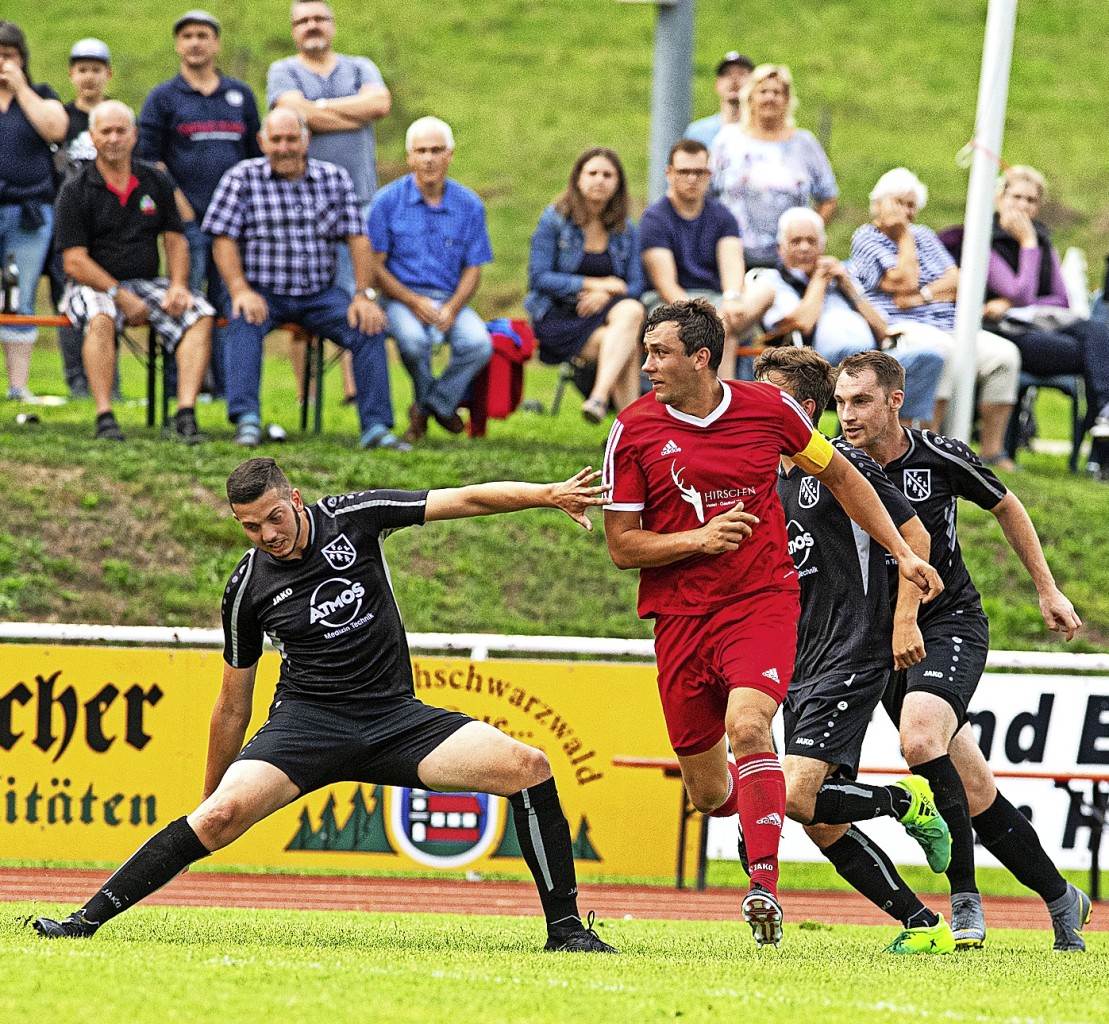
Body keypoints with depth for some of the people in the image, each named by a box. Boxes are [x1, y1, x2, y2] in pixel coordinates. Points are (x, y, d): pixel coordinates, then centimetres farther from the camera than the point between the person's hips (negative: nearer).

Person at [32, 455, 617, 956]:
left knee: (529, 768, -16)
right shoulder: (247, 588, -1)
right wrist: (210, 793, 15)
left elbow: (464, 500, -3)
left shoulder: (352, 518, -2)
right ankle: (87, 920, -21)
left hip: (395, 718, 2)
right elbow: (233, 705, 10)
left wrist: (547, 494, -16)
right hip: (306, 722, -2)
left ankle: (565, 929, -4)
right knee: (223, 813, -27)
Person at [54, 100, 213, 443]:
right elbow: (74, 261, -9)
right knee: (101, 318, -39)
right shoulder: (75, 191, -3)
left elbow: (175, 239, 11)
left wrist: (178, 285, -9)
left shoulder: (157, 183, 10)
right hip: (94, 285, -4)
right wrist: (122, 296, -18)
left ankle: (186, 412, -30)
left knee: (200, 315, -23)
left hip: (148, 283, 4)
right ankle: (104, 418, -38)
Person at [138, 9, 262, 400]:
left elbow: (257, 155, 19)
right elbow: (147, 156, 0)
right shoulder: (163, 97, 6)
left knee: (229, 304, 2)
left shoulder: (241, 95, 16)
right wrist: (179, 205, -9)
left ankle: (226, 383, 5)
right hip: (188, 219, -3)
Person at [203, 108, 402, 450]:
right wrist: (240, 291, -21)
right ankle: (246, 420, -40)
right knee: (245, 322, -35)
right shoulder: (242, 178, 2)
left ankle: (375, 427, -22)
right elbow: (224, 239, -5)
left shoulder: (334, 178, 9)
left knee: (368, 327, -22)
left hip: (319, 294, 2)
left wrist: (364, 295, -10)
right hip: (261, 292, -2)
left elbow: (356, 238, 4)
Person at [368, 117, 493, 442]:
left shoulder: (469, 205, 5)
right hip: (401, 297, -2)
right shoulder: (388, 201, -1)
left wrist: (451, 308, -13)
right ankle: (425, 399, -2)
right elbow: (374, 265, -2)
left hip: (451, 301, 2)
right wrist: (414, 302, -16)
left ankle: (437, 403, 0)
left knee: (479, 344, -29)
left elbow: (473, 269, 6)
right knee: (413, 339, -36)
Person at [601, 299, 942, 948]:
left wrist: (902, 553, 12)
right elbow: (622, 546, -1)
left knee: (747, 724, -29)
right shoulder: (633, 432, -3)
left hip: (764, 601, -2)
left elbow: (841, 477, 15)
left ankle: (765, 886, -26)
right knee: (708, 792, 5)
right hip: (680, 618, 2)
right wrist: (698, 539, -17)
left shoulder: (769, 408, -2)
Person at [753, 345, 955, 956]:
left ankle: (907, 802, 4)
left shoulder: (843, 464, -8)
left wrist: (904, 622, -11)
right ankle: (926, 928, 11)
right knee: (825, 829, 3)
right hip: (798, 666, 8)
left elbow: (915, 537, -5)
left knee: (798, 797, -22)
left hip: (852, 658, -8)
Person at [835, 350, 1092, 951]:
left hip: (951, 623, -3)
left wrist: (1046, 588, 15)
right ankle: (1061, 900, 25)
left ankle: (965, 902, -24)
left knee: (920, 737, -31)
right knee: (974, 795, 5)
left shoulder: (938, 457, -7)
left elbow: (1005, 508, 11)